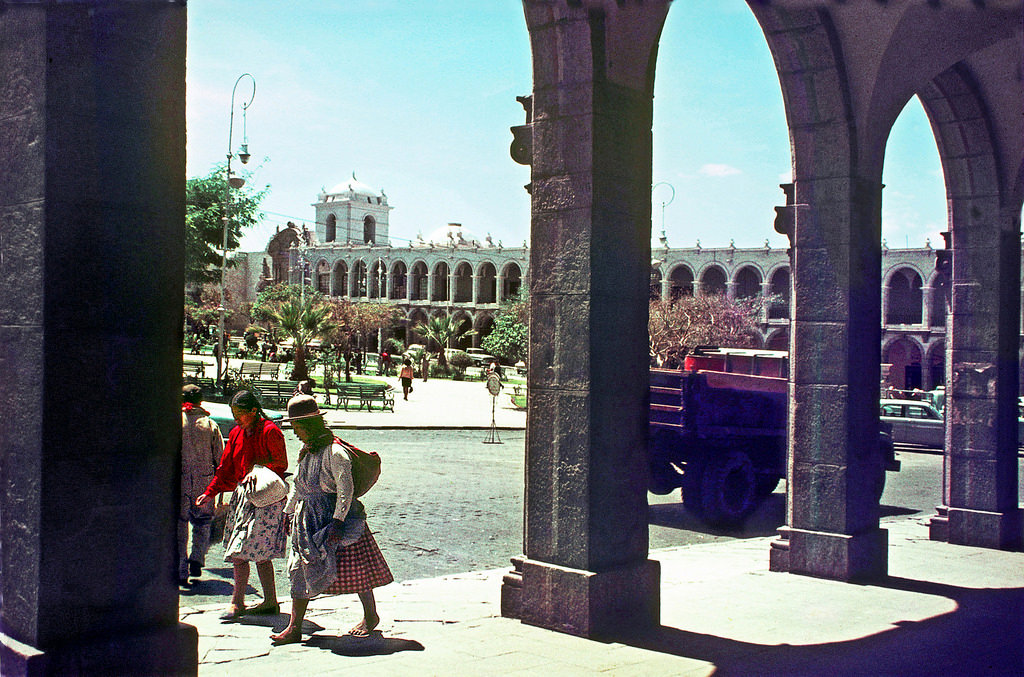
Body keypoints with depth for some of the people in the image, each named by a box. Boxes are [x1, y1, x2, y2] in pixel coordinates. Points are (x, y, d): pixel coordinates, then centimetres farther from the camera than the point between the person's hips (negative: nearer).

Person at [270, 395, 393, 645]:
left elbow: (345, 489, -20)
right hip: (308, 517, 8)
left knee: (353, 568, 2)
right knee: (301, 571, 5)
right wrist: (289, 512, 24)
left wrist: (337, 521, -24)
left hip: (335, 517, -8)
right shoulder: (307, 451, 10)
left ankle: (370, 616, 20)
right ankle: (294, 629, 8)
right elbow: (298, 484, 22)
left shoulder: (335, 452, -17)